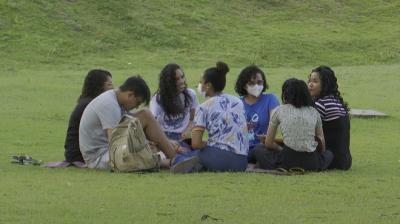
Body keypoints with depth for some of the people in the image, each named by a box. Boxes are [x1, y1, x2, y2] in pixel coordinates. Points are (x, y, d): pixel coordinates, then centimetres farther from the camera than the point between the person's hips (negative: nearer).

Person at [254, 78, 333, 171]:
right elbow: (322, 144, 17)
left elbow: (268, 143, 13)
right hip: (311, 164, 1)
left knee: (259, 149, 25)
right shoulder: (314, 112, 14)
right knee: (328, 154, 35)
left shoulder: (279, 111, 9)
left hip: (287, 161, -1)